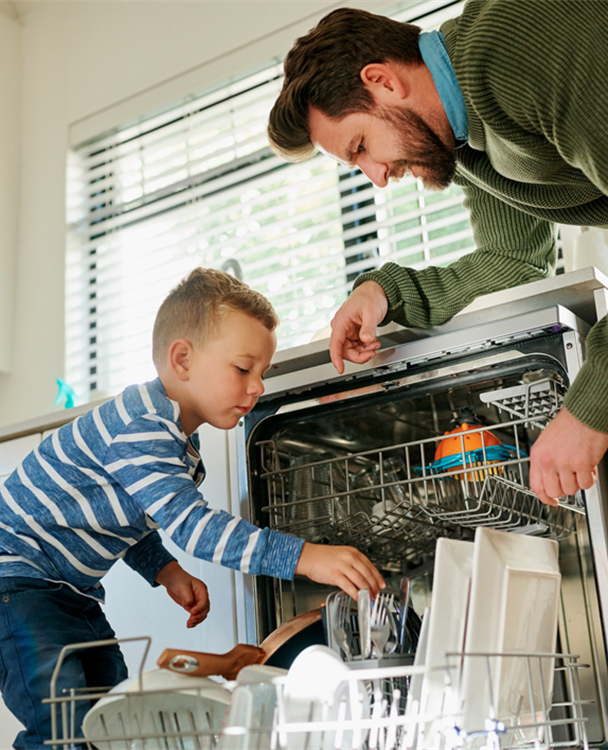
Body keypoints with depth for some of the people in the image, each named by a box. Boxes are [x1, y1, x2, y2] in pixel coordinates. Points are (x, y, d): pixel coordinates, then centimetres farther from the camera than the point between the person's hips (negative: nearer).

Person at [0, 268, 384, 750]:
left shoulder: (181, 446, 6)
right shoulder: (140, 426, -27)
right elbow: (190, 526, -36)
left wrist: (166, 570, 1)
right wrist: (304, 557, -41)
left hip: (73, 593, 10)